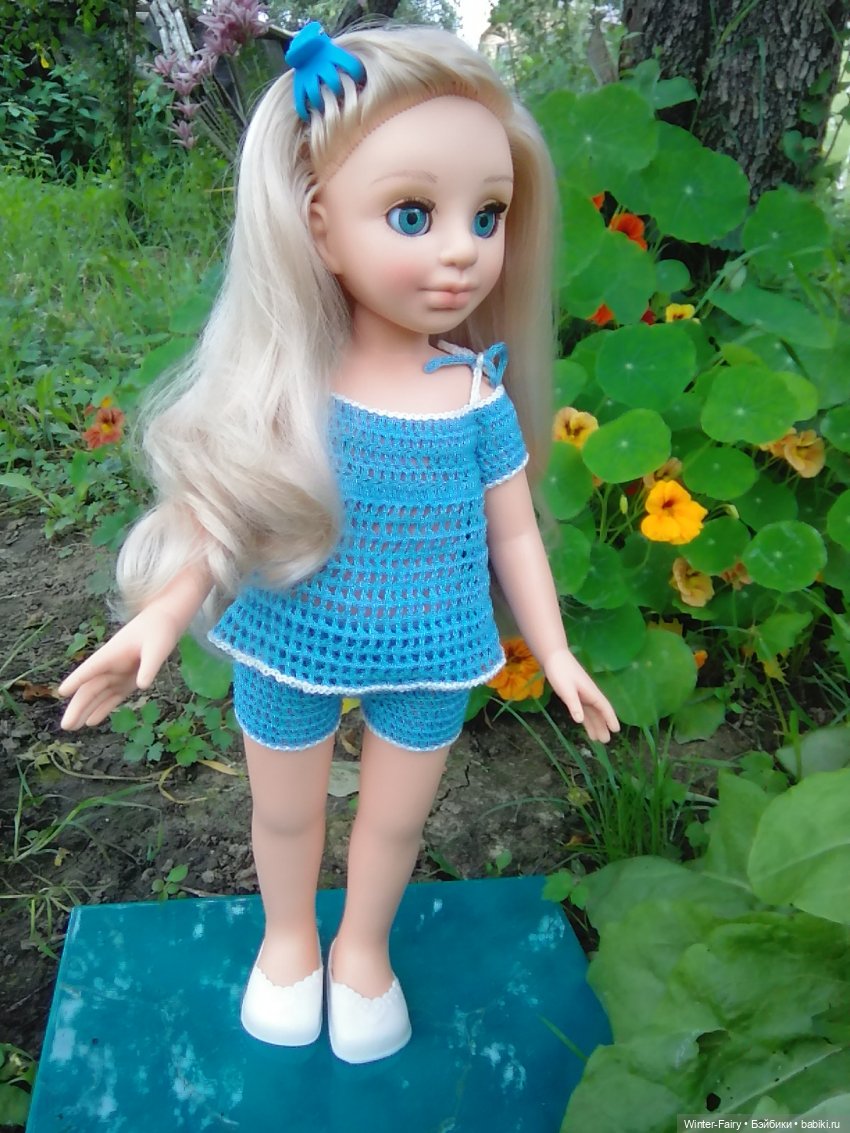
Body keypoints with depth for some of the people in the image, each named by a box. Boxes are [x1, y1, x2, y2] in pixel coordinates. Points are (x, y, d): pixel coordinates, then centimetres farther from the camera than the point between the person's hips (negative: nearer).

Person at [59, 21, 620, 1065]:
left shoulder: (481, 398, -12)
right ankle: (289, 937, 53)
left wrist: (554, 652, 0)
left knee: (395, 819, 20)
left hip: (431, 657, 1)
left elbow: (513, 534, -2)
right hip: (291, 647, 0)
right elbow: (220, 511, -10)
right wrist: (157, 622, -19)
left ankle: (363, 946, 51)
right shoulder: (285, 389, -17)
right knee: (284, 811, 22)